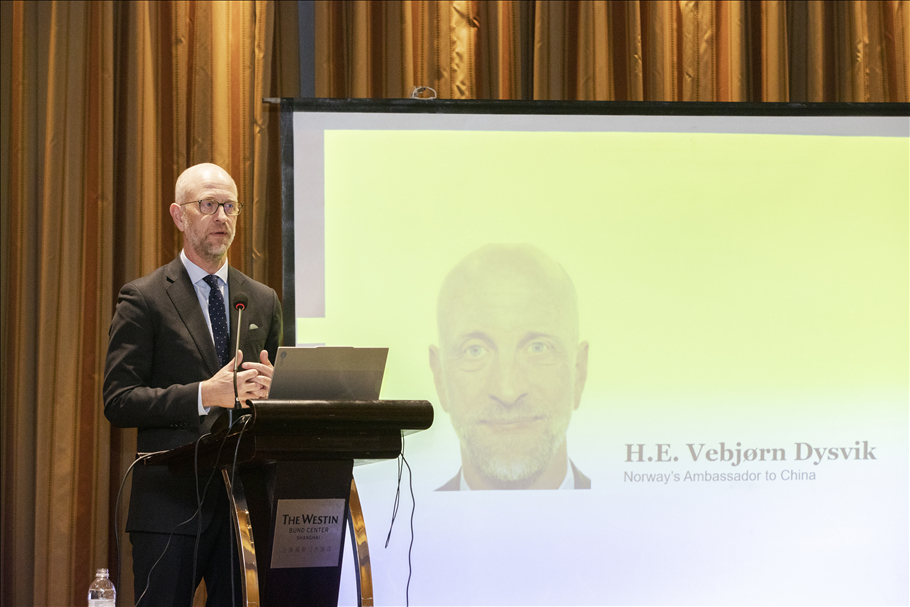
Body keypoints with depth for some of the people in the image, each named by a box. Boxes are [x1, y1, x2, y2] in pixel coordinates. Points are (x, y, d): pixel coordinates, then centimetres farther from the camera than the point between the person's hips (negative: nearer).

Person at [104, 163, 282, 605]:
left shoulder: (263, 301, 15)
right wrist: (205, 395, -18)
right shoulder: (143, 298, 0)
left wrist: (267, 389, -5)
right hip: (172, 499, -4)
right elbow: (118, 401, -8)